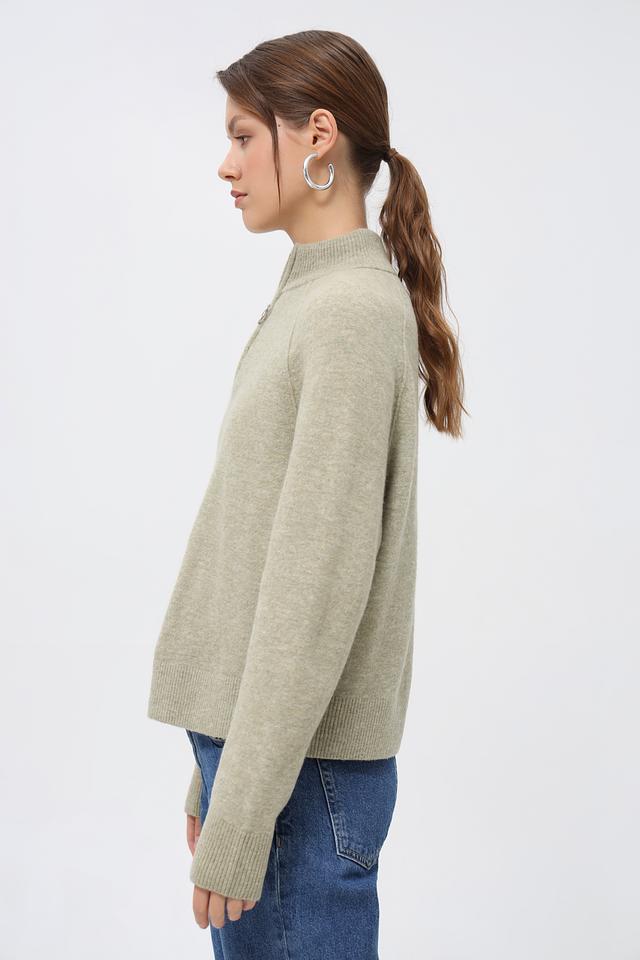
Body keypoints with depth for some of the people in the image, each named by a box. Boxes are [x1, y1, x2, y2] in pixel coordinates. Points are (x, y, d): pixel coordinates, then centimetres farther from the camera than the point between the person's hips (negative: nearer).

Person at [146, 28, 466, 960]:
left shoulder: (352, 313, -14)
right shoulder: (309, 298, 13)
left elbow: (318, 585, -20)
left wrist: (240, 823, -18)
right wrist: (218, 774, 15)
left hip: (307, 773, -8)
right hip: (256, 743, 8)